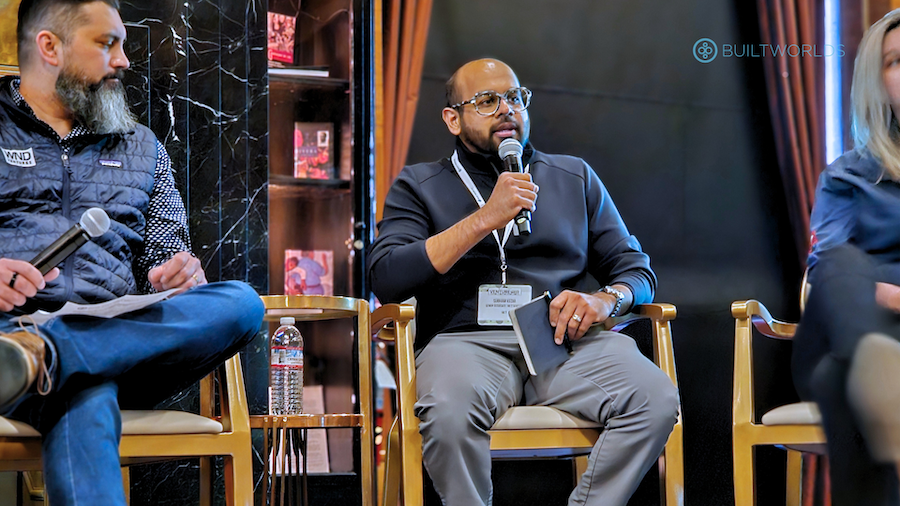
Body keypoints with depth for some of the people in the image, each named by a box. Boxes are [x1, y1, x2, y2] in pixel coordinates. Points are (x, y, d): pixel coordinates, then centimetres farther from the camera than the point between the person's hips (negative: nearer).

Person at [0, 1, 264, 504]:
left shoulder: (142, 147, 29)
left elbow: (166, 258, 25)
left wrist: (180, 277, -2)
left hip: (119, 334, 4)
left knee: (241, 303, -29)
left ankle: (41, 352, -42)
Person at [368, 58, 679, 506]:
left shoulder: (574, 178, 23)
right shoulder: (419, 186, 15)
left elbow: (635, 267, 22)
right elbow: (386, 279, -2)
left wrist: (605, 299, -3)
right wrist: (485, 220, -7)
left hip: (567, 341, 2)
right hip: (466, 339, -2)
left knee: (656, 399, -28)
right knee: (449, 412, -38)